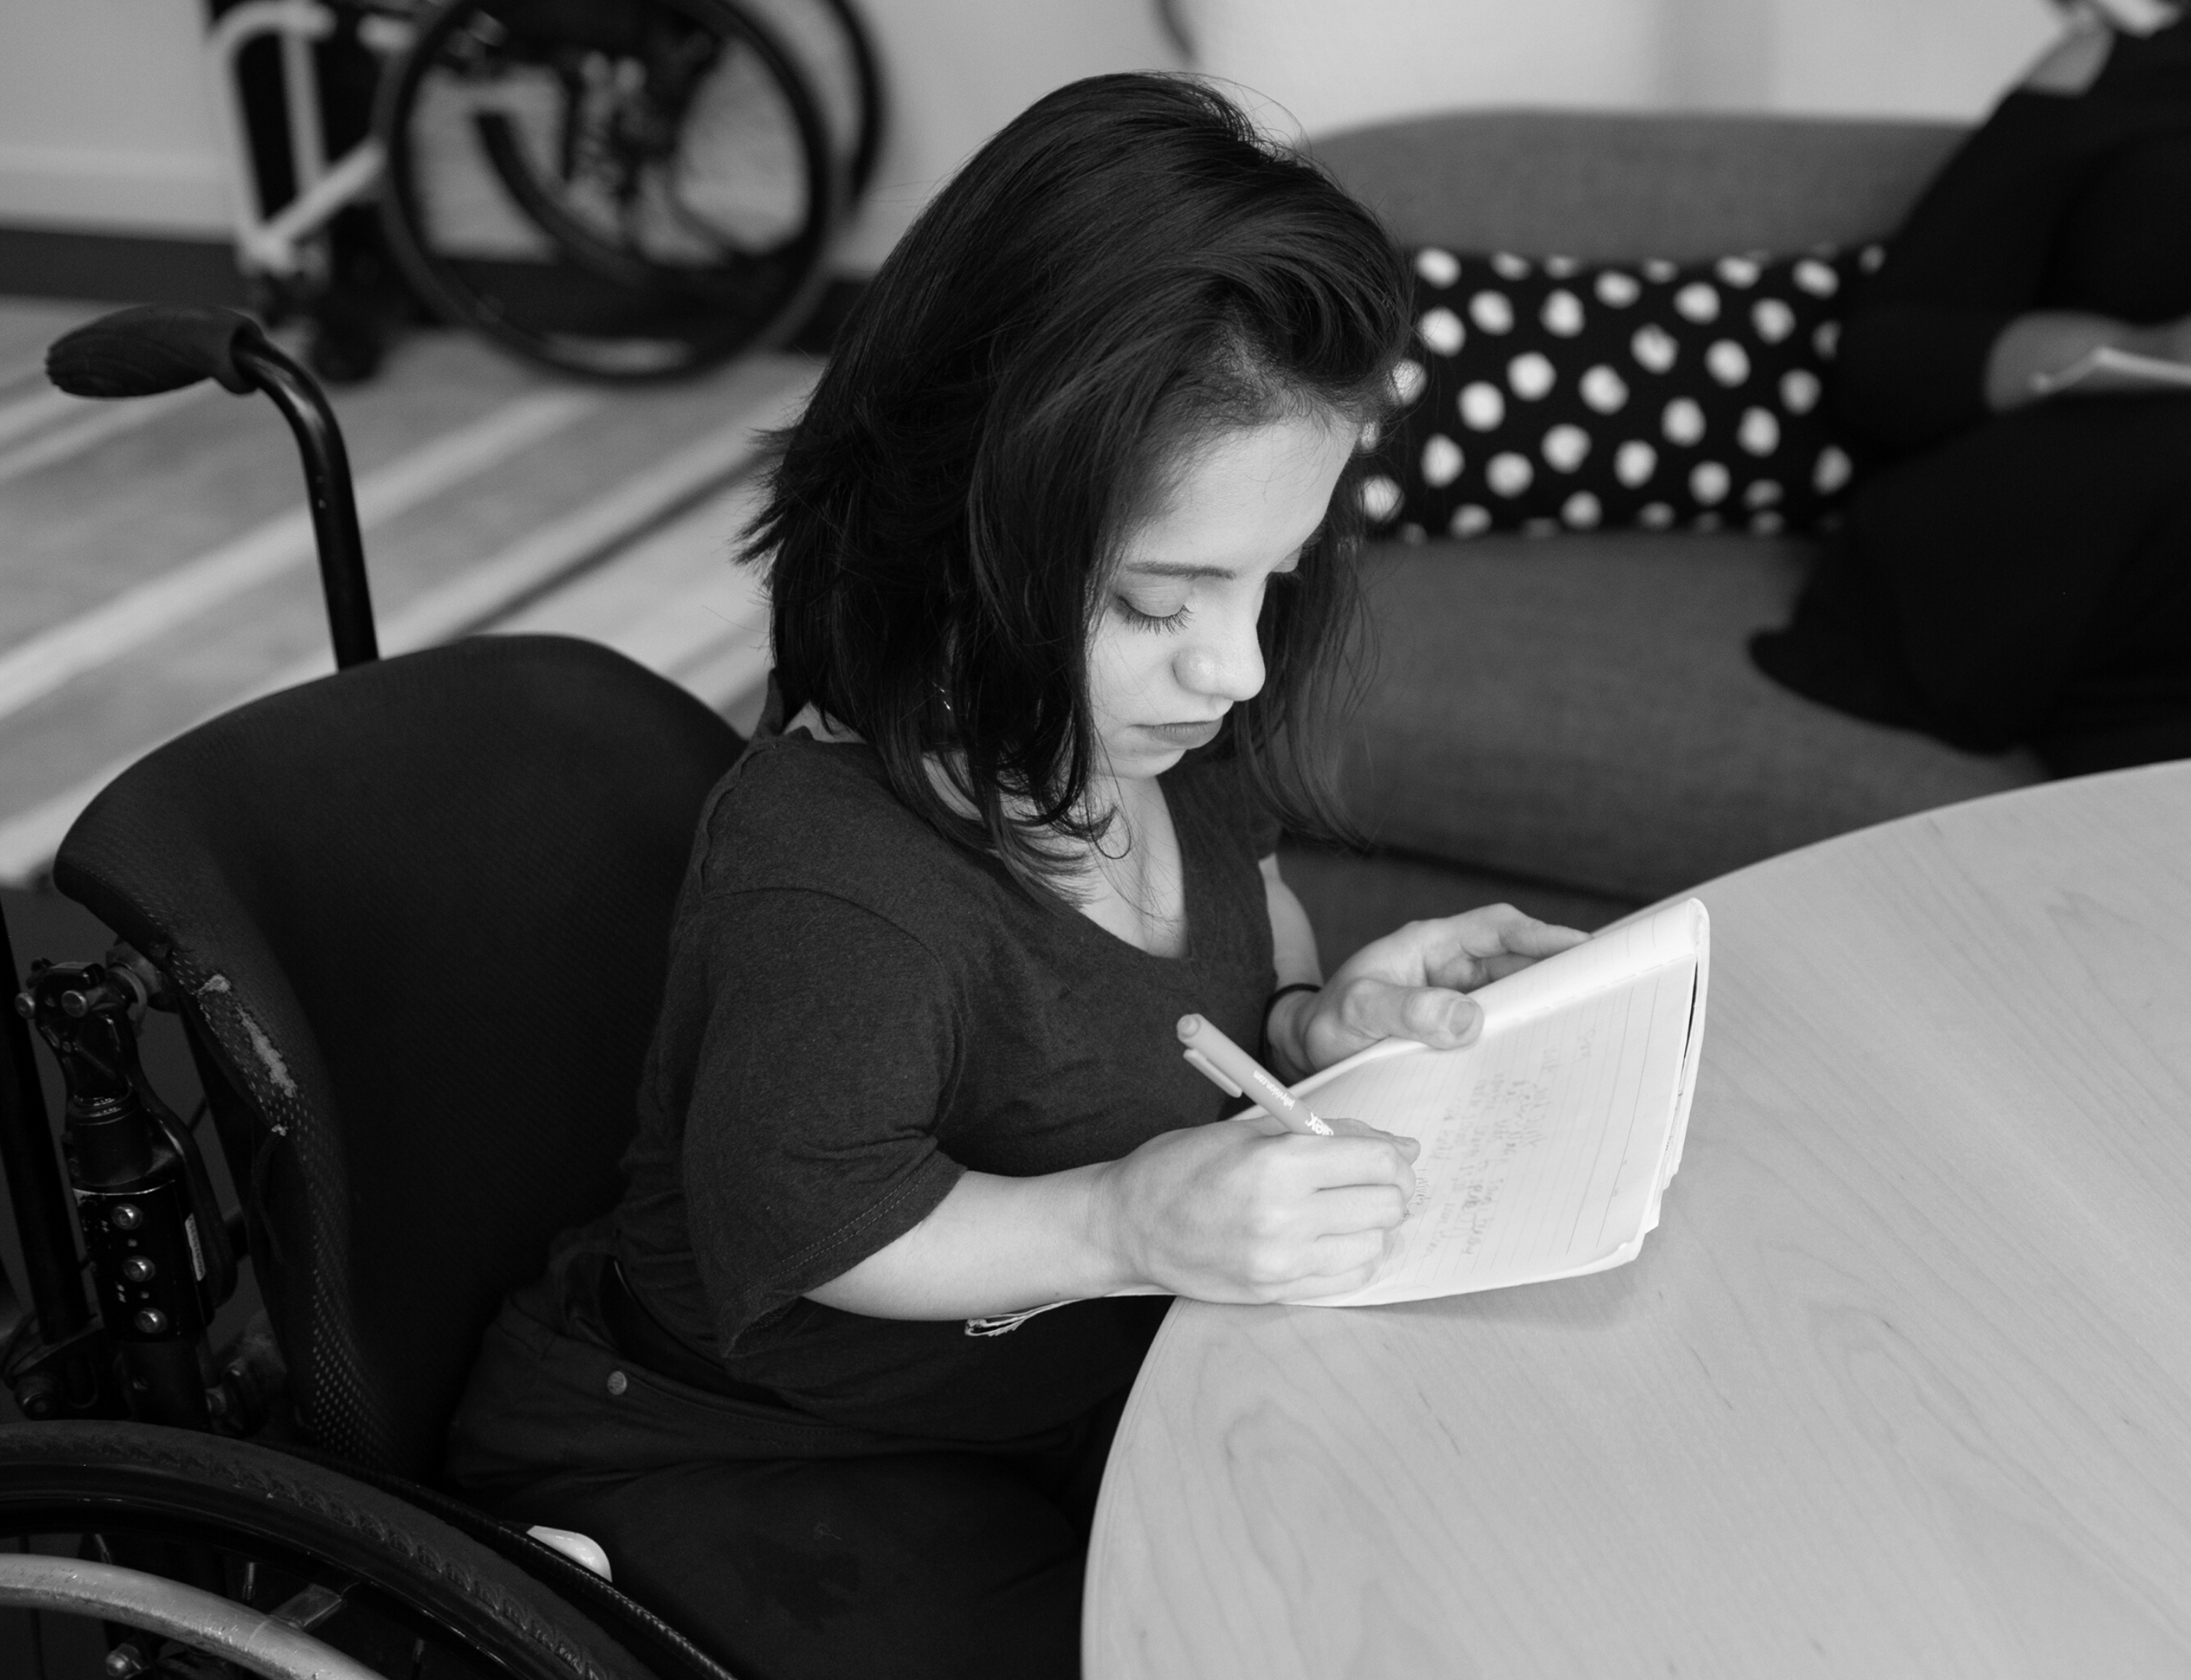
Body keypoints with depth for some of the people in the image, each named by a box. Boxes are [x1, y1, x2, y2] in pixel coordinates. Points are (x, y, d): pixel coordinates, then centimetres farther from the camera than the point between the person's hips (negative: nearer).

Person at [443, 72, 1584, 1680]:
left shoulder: (1160, 734, -11)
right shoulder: (832, 884, -37)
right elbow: (797, 1229, -24)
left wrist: (1308, 1019, -11)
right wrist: (1126, 1224, -36)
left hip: (1100, 1376, 7)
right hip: (748, 1456, -7)